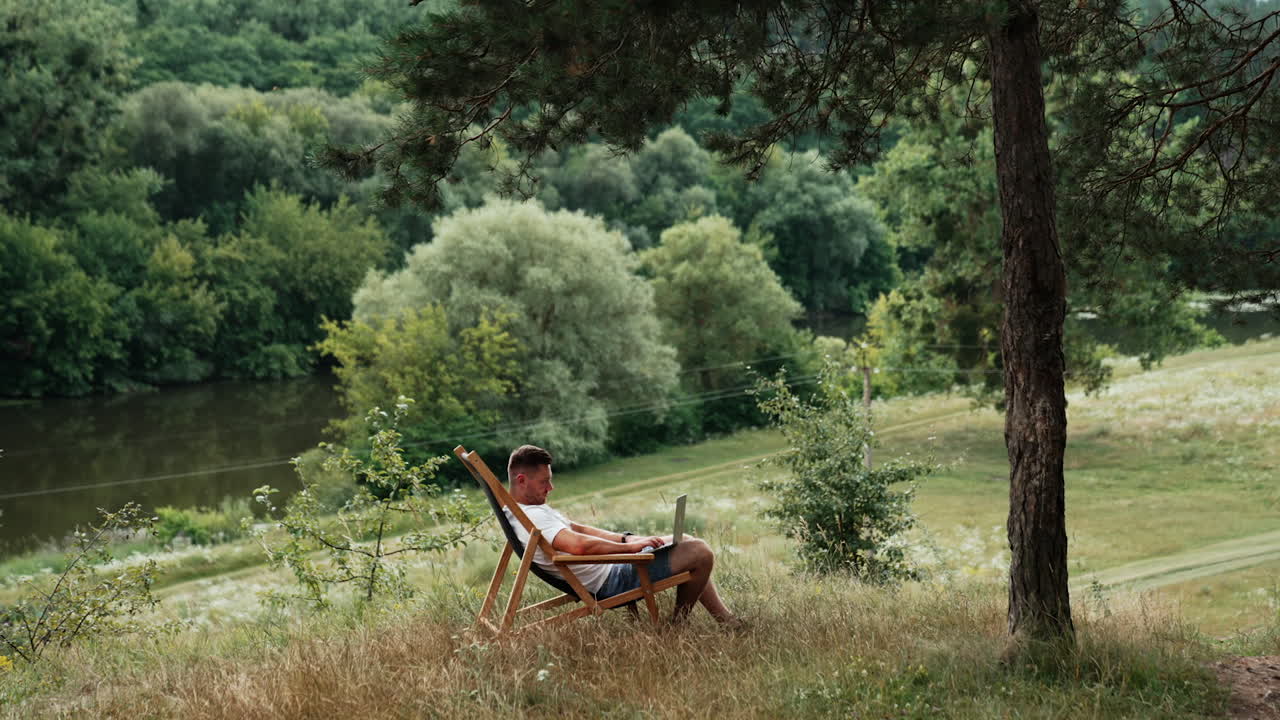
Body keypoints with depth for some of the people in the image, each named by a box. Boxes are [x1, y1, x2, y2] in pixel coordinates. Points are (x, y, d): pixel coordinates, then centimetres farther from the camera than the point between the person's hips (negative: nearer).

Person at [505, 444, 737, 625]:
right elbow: (578, 544, -39)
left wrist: (626, 538, 4)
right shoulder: (534, 517, -26)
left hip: (608, 570, 11)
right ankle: (678, 623, 10)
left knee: (683, 541, 21)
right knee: (701, 553, -11)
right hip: (610, 583, -11)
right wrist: (630, 546, -26)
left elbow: (577, 529, 13)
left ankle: (727, 620, 28)